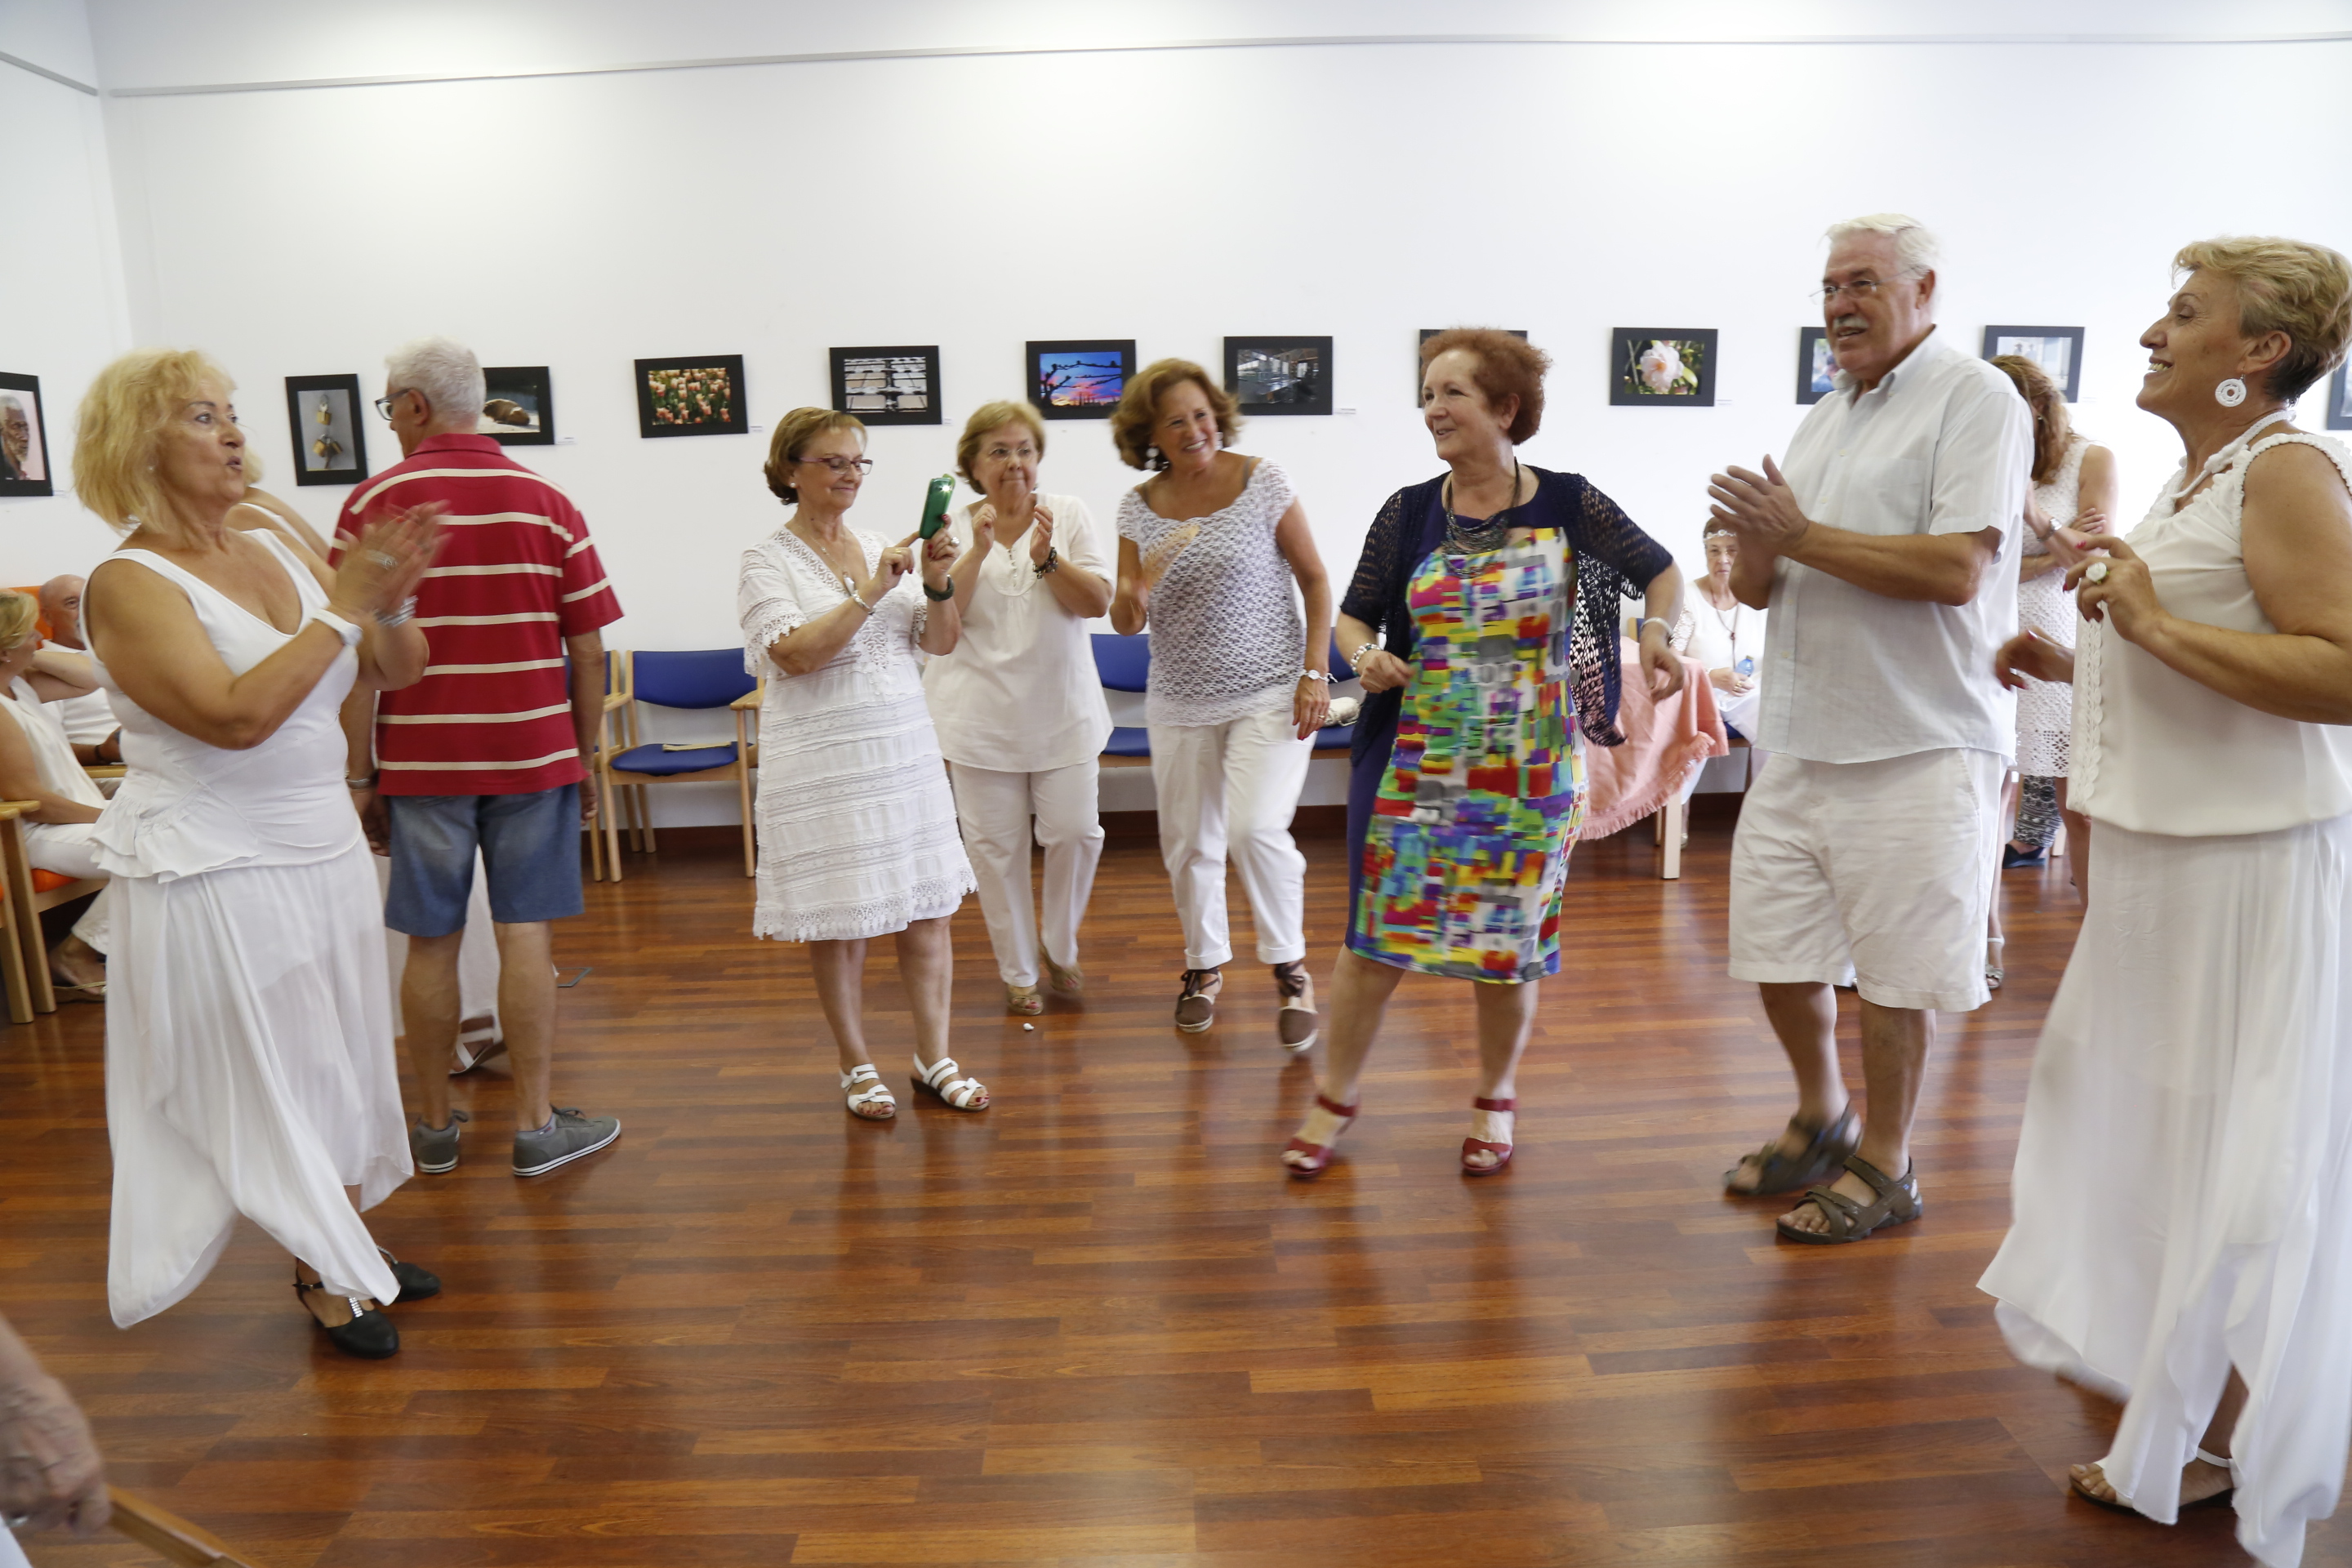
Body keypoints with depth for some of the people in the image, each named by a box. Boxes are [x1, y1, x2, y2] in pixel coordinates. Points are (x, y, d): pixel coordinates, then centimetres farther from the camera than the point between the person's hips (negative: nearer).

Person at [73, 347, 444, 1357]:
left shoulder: (273, 554, 5)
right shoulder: (129, 584, -14)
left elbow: (400, 672, 7)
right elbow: (236, 716, -28)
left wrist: (388, 603, -12)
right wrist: (342, 611, -23)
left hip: (324, 849, 7)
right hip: (219, 871, -7)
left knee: (341, 1056, 16)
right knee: (269, 1077, 6)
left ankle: (347, 1241, 34)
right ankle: (324, 1279, 23)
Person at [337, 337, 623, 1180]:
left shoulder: (374, 503, -3)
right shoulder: (548, 503, 2)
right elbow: (588, 648, 1)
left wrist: (359, 774, 0)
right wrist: (586, 757, 9)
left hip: (421, 759, 0)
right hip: (532, 752, 1)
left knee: (432, 944, 8)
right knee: (526, 935, 4)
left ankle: (435, 1127, 22)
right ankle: (535, 1126, 10)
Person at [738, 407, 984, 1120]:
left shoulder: (885, 550, 10)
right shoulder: (769, 561, -3)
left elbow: (940, 644, 8)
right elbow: (793, 655, -16)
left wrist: (938, 585, -9)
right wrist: (870, 592, -19)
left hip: (905, 749, 5)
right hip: (822, 760, -4)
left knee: (928, 905, 6)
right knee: (839, 918, 4)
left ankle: (934, 1057, 19)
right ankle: (857, 1066, 21)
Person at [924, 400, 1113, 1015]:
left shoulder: (1069, 514, 2)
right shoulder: (952, 529, 2)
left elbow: (1097, 602, -6)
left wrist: (1046, 558, -20)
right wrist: (978, 550, -20)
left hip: (1062, 711, 1)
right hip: (981, 716, 0)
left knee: (1075, 832, -3)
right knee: (996, 846, 4)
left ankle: (1060, 950, 24)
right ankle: (1017, 973, 20)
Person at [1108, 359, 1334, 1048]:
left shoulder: (1261, 481, -6)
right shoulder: (1139, 507, 2)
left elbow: (1314, 579, -2)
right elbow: (1126, 625, 2)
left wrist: (1315, 674, -10)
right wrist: (1132, 594, -22)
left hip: (1269, 692, -3)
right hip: (1181, 700, 4)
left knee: (1257, 829, -19)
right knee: (1188, 844, 10)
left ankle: (1291, 970, 3)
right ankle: (1204, 964, 33)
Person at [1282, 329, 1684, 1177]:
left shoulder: (1567, 504, -3)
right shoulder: (1408, 513, 1)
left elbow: (1660, 569, 9)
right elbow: (1355, 612, 9)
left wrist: (1658, 630, -10)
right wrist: (1364, 655, -12)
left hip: (1529, 771, -1)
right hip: (1413, 765, 1)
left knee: (1510, 942, 10)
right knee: (1377, 932, 4)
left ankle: (1495, 1100, 33)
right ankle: (1334, 1097, 23)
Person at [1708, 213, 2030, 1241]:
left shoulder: (1975, 399, -5)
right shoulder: (1822, 419, 17)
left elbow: (1957, 571, -18)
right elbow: (1757, 588, 15)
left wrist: (1805, 536, -15)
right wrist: (1756, 542, -8)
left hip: (1916, 744, -7)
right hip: (1801, 738, 7)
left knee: (1897, 971, 4)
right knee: (1777, 950, 13)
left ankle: (1883, 1166, 23)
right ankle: (1819, 1120, 35)